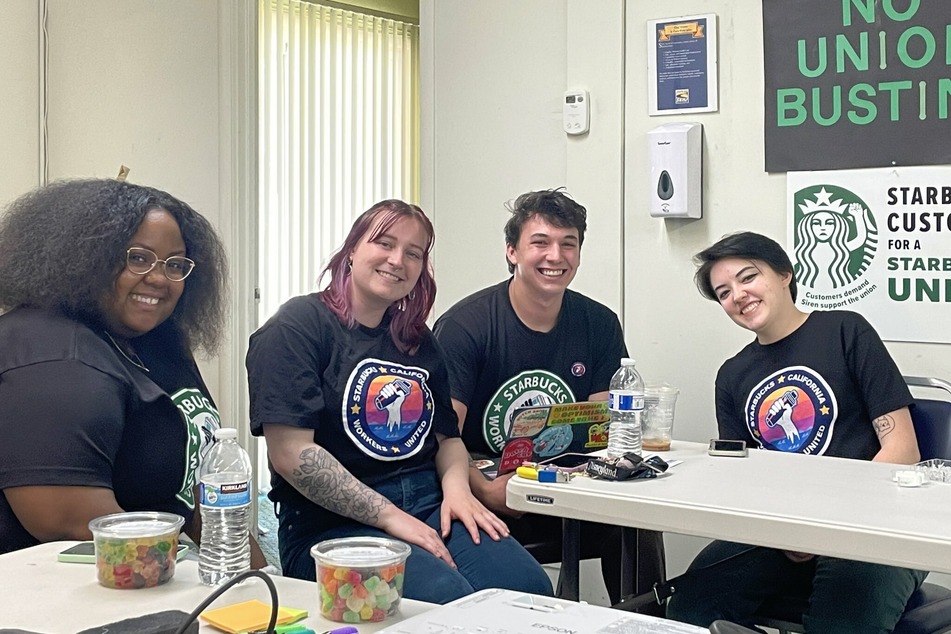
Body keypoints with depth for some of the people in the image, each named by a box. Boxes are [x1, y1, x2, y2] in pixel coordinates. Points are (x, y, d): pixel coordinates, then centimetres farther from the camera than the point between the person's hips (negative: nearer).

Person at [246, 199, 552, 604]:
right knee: (446, 597, -33)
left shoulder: (418, 342, 17)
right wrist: (390, 517, -16)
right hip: (331, 524, -6)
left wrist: (456, 485, -2)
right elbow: (291, 453, -15)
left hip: (429, 506, 6)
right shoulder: (298, 326, -5)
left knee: (530, 588, -21)